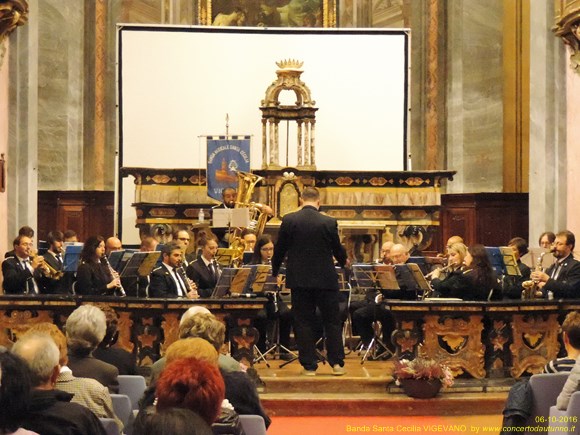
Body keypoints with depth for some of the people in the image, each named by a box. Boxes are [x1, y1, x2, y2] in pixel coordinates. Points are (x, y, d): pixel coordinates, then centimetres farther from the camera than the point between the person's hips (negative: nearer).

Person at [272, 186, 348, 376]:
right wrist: (343, 262, 26)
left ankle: (309, 365, 7)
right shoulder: (329, 222, -7)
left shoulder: (289, 220, -5)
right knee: (332, 321, 9)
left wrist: (275, 271, 19)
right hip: (325, 279, -1)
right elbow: (338, 249, 3)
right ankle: (337, 363, 8)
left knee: (303, 322, 7)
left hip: (299, 279, 1)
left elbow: (280, 249, 2)